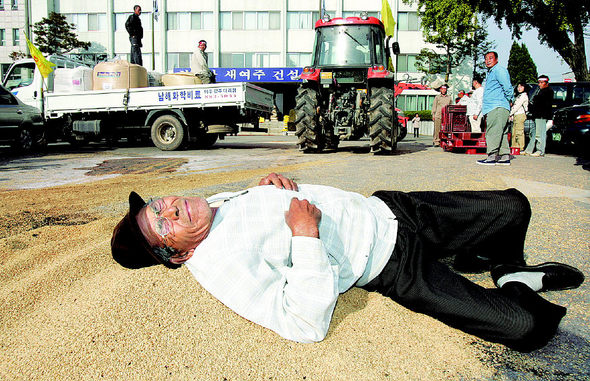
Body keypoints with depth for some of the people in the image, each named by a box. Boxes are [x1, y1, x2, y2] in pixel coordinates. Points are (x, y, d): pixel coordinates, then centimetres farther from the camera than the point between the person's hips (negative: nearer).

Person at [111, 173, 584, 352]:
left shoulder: (214, 204, 3)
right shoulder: (221, 266, -21)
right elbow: (307, 325, -27)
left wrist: (270, 182, 1)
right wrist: (305, 235, -28)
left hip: (383, 209, 8)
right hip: (396, 267, -7)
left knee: (513, 206, 9)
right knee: (525, 326, -17)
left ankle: (505, 266, 37)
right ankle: (515, 284, 17)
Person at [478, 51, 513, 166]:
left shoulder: (499, 70, -6)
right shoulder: (490, 73, 25)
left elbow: (507, 87, -16)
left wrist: (509, 100, -6)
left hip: (498, 108, -10)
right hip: (492, 109, 10)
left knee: (493, 132, -13)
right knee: (501, 133, 9)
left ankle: (492, 157, -16)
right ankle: (504, 157, 11)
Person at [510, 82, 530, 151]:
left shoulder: (524, 95, -5)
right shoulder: (519, 96, 25)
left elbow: (517, 106, -12)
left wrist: (510, 114, -9)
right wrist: (512, 115, 10)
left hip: (520, 115, -9)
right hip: (516, 115, 9)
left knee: (519, 132, -12)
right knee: (514, 132, 7)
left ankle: (520, 147, -13)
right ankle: (514, 146, 8)